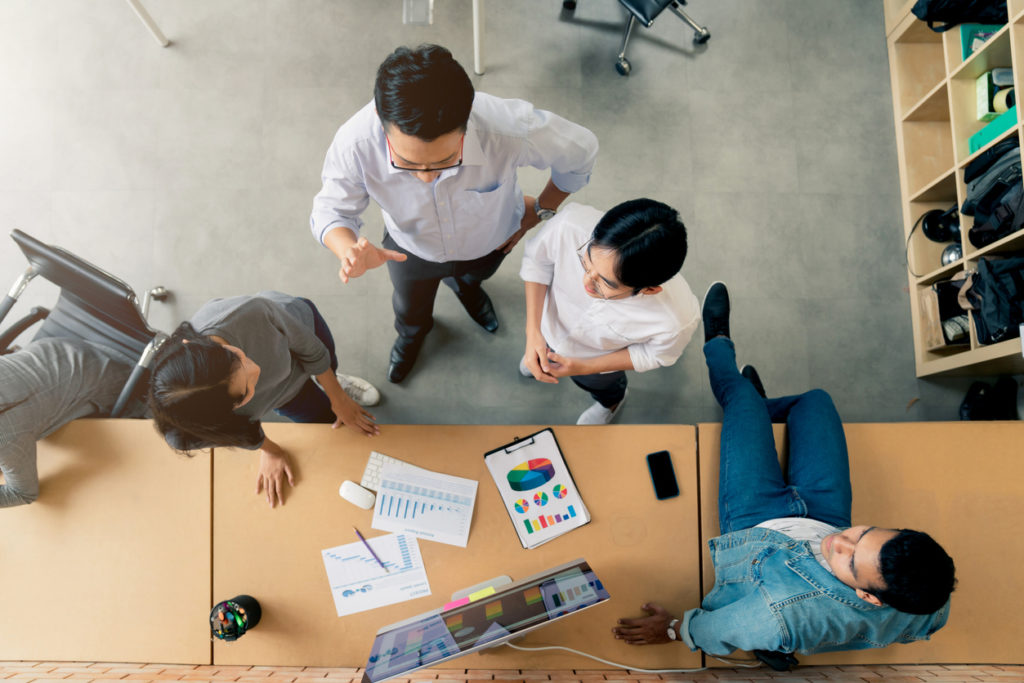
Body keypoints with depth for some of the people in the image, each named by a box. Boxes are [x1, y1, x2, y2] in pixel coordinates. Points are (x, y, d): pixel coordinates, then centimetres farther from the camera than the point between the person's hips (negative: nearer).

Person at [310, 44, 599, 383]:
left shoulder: (511, 129, -48)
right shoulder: (355, 144, -44)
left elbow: (581, 150, -25)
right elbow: (331, 210, -23)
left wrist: (542, 209, -10)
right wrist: (349, 250, -46)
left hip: (489, 241, 0)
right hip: (412, 249, 0)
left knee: (473, 276, 38)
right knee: (409, 308, 33)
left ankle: (465, 287, 78)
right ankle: (412, 335, 73)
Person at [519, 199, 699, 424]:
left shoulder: (678, 320, -46)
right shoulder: (570, 226, -46)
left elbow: (653, 354, -20)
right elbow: (537, 261, -20)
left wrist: (585, 367, -23)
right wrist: (533, 332, -28)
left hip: (599, 358, -1)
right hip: (549, 323, 1)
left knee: (593, 382, 35)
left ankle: (611, 401, 71)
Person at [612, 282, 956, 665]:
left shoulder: (785, 612, -48)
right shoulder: (928, 614, -34)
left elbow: (715, 636, -26)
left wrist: (671, 629, -12)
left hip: (757, 526, -3)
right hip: (825, 516, 3)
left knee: (742, 394, 12)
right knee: (814, 400, 17)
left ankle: (718, 344, 50)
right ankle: (762, 410, 56)